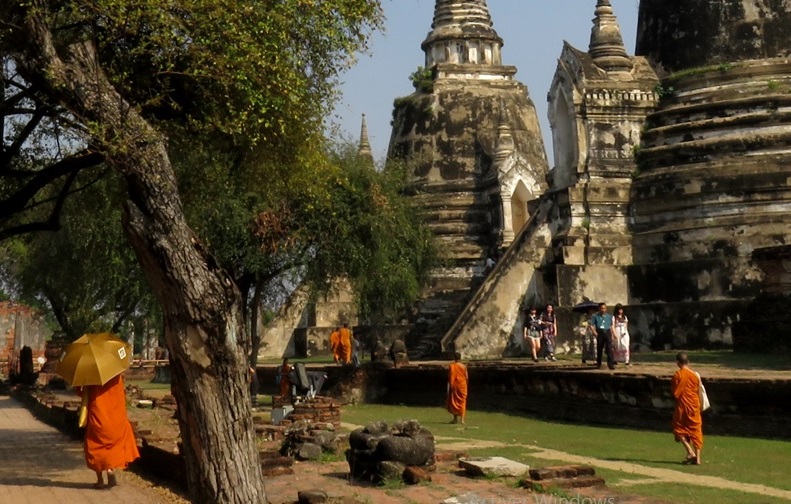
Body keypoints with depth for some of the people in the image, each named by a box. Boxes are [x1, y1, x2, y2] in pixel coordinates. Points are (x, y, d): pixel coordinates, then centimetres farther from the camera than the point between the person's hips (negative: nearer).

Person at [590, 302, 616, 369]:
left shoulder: (609, 316, 12)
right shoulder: (595, 316, 3)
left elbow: (612, 325, 18)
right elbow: (591, 325, 1)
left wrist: (613, 334, 12)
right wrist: (595, 333, -11)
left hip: (607, 333, 1)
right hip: (600, 333, -1)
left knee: (609, 348, -10)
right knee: (599, 349, 7)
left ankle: (610, 364, -12)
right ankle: (598, 364, 19)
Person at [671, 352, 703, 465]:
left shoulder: (678, 375, -11)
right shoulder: (695, 375, 3)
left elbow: (675, 393, -10)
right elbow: (699, 391, 7)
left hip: (682, 406, -4)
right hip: (694, 405, 4)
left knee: (679, 429, 9)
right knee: (695, 430, 7)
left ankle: (690, 452, -7)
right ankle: (697, 458, 3)